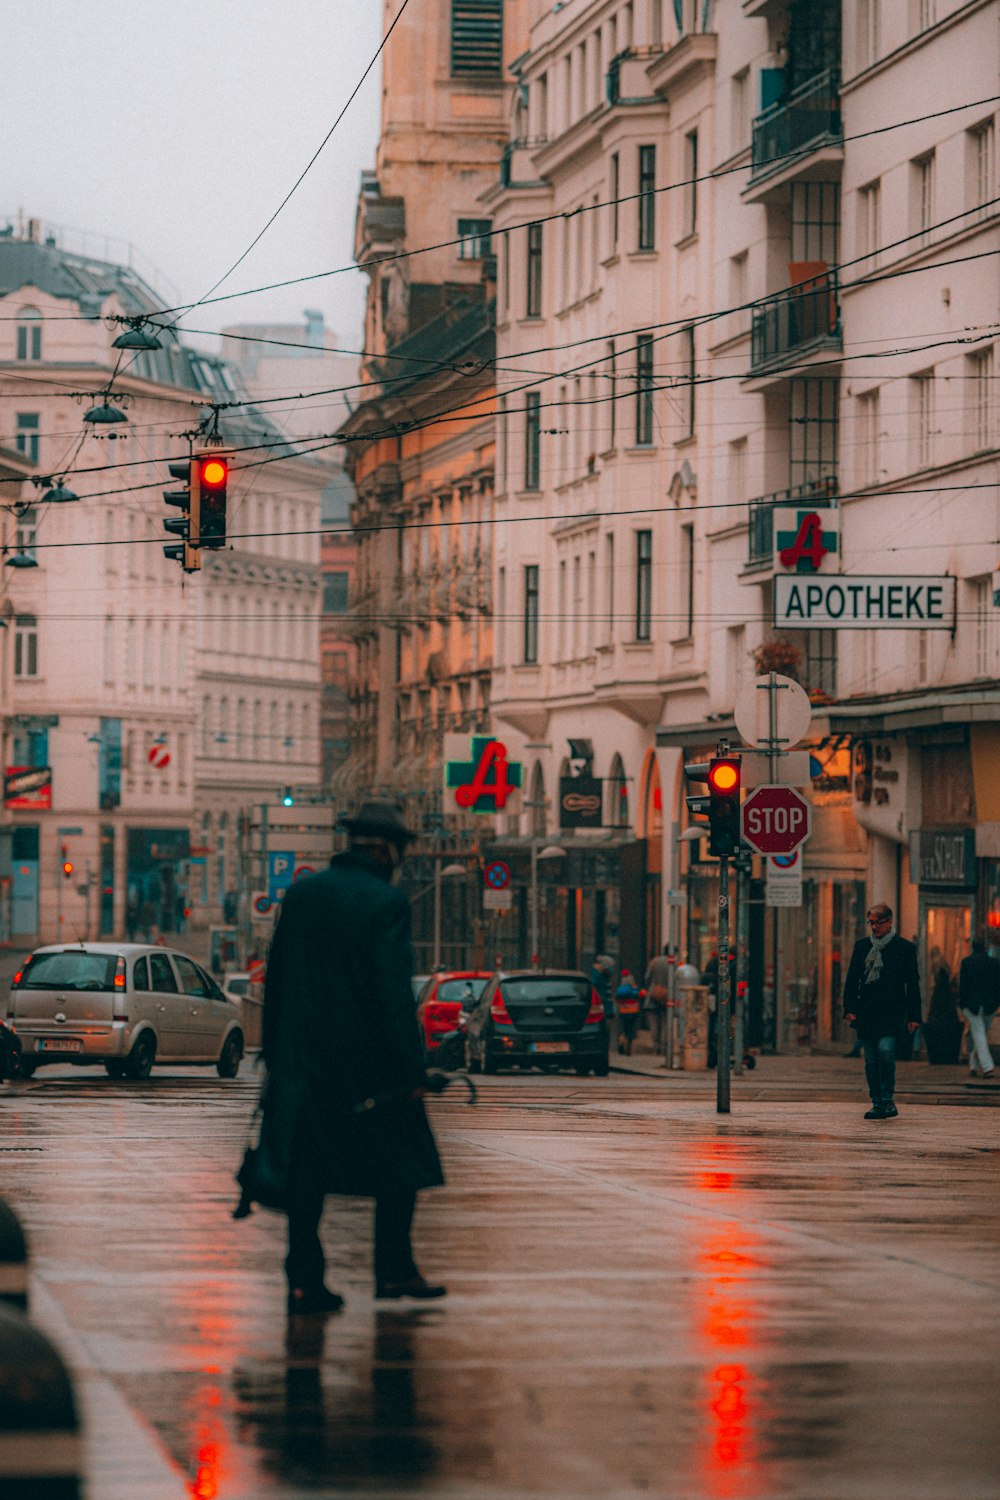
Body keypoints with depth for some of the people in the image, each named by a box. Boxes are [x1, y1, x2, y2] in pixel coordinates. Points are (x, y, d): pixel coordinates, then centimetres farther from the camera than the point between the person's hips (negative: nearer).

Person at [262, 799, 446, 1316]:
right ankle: (394, 1270, 12)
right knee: (399, 1162, 11)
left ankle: (304, 1281, -1)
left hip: (303, 1057, 5)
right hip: (367, 1058, -4)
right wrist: (411, 1068, -12)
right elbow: (394, 991, -14)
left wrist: (276, 1054, 15)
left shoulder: (301, 893, 5)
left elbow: (275, 977, 9)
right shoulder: (386, 902, -11)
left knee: (305, 1169, 4)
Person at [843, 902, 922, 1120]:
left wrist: (913, 1016, -1)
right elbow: (851, 979, 13)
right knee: (871, 1059, 3)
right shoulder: (862, 946, 12)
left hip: (891, 1011, -4)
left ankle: (888, 1100, -7)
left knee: (885, 1050, -20)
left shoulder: (904, 947, 2)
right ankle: (877, 1103, 10)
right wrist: (849, 1008, 3)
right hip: (866, 1010, 4)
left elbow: (912, 984, 3)